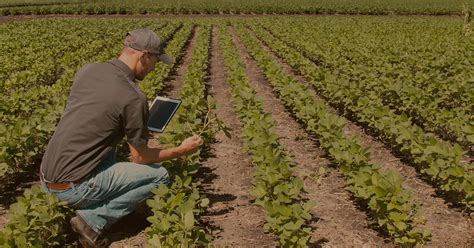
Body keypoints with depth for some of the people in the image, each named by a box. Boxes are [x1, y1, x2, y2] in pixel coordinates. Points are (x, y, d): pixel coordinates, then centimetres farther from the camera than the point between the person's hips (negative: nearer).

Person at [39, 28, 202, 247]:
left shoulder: (86, 71, 5)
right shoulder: (134, 97, -15)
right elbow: (140, 157, -5)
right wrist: (182, 151, 10)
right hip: (73, 186, -8)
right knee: (160, 176, 3)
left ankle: (88, 203, 17)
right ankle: (93, 219, -3)